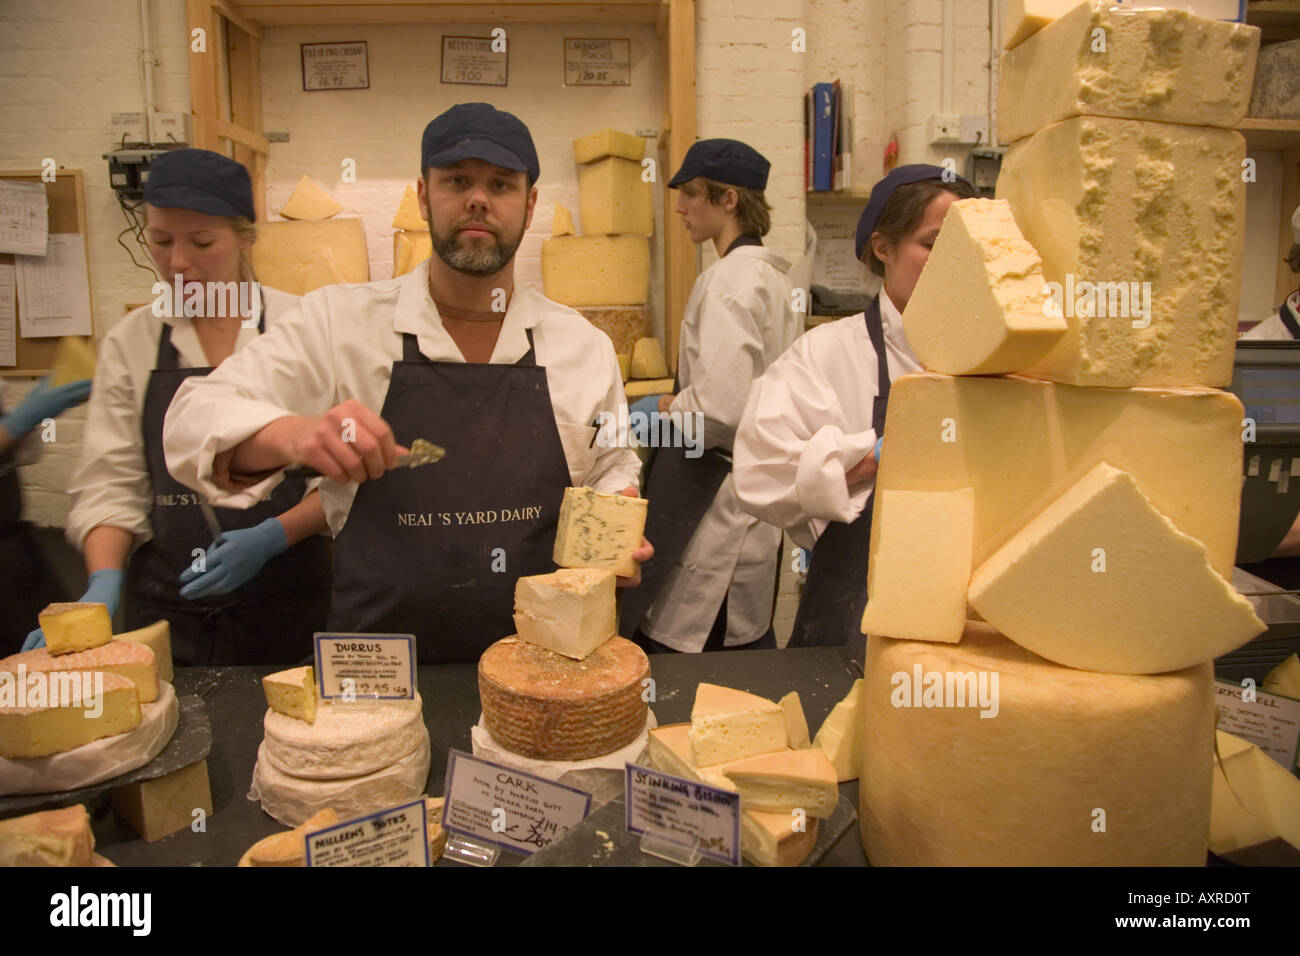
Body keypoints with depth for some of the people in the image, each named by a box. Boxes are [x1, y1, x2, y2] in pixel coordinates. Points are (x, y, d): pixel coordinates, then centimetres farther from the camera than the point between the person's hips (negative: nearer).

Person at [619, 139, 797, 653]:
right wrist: (678, 403, 16)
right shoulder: (771, 274, 12)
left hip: (714, 500, -10)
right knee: (748, 644, 20)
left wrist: (659, 407, -9)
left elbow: (719, 407, -26)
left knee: (668, 648, 0)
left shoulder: (727, 279, -17)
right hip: (757, 494, 10)